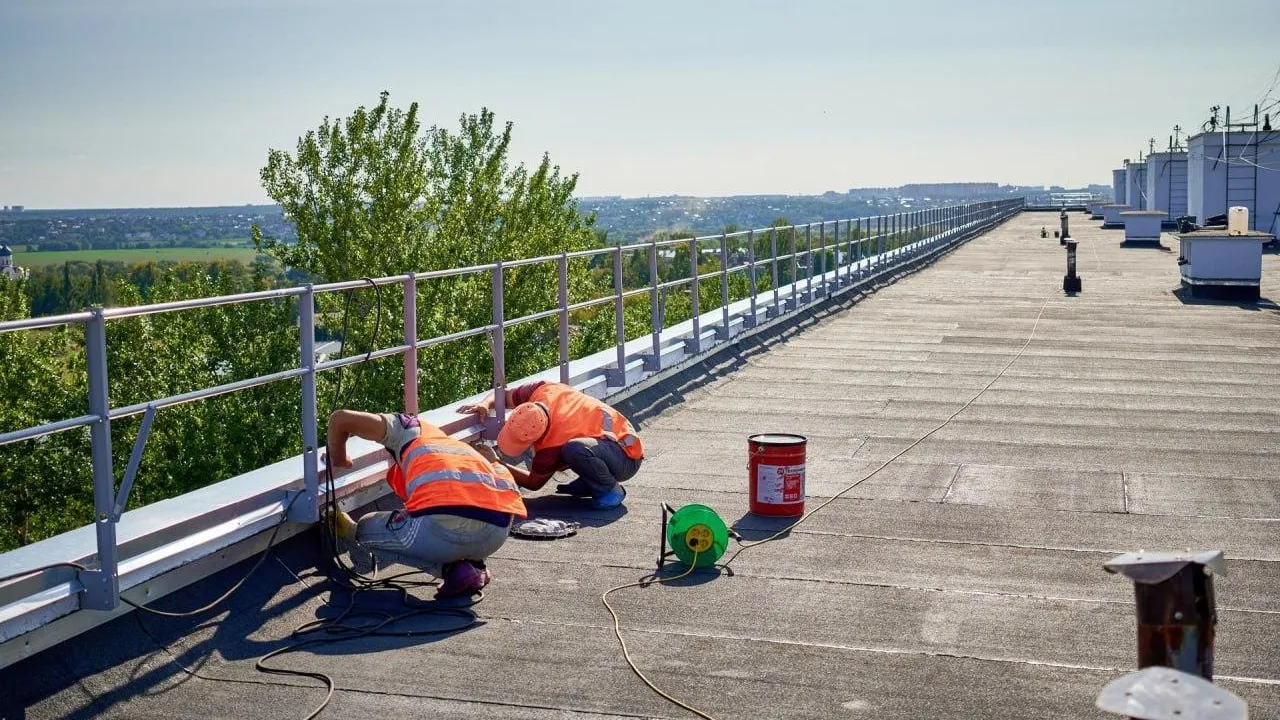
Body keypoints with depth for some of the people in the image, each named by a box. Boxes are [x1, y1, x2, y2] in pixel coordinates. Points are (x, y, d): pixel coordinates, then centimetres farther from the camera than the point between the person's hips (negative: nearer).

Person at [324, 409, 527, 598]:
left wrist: (338, 463, 35)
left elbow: (340, 419, 14)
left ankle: (449, 567, 5)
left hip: (445, 525, -6)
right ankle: (473, 564, 14)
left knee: (364, 530, 24)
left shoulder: (406, 426, 25)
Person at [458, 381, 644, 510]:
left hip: (628, 456, -9)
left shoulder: (551, 445, -31)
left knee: (575, 449, -39)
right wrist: (485, 404, -16)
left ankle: (611, 490, -13)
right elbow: (504, 395, 5)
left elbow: (534, 483, -10)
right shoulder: (541, 391, -16)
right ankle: (589, 482, 10)